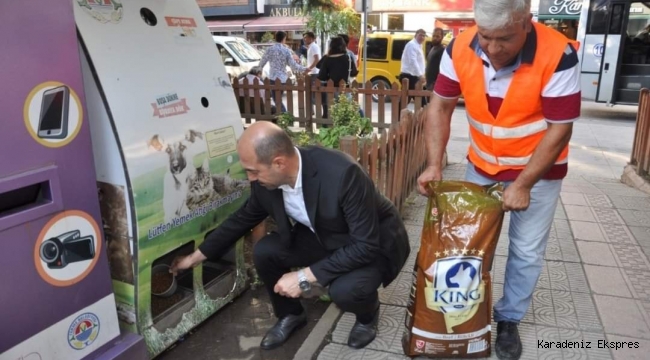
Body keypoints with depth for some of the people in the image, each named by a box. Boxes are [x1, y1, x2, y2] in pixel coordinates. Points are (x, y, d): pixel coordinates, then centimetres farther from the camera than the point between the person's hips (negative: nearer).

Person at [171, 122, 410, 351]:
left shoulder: (343, 174, -37)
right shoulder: (266, 180, -16)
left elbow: (365, 245, -34)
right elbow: (242, 219, 2)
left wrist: (305, 277, -32)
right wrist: (195, 257, 8)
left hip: (374, 243, -5)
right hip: (324, 237, 6)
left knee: (345, 290, -32)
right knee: (264, 252, -12)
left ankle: (367, 314, 6)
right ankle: (290, 314, 16)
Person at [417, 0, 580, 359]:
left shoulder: (558, 56, -27)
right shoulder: (460, 48, -18)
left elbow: (560, 129, -21)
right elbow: (440, 106, -9)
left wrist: (523, 185, -21)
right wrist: (434, 165, -17)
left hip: (538, 170, -3)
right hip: (481, 165, 3)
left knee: (526, 252, 7)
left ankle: (509, 320, 29)